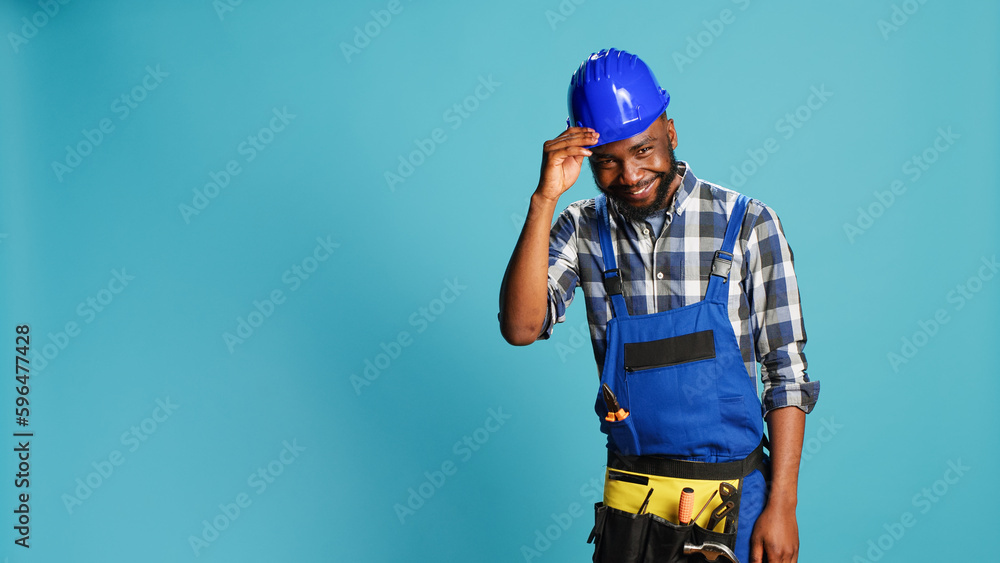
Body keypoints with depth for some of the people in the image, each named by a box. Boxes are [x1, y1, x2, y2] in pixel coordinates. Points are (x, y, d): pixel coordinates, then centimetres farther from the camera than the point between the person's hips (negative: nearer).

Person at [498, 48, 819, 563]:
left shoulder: (746, 225, -9)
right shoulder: (583, 230, -1)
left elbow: (787, 372, -6)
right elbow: (521, 328, -15)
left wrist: (783, 505, -9)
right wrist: (545, 200, -21)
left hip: (731, 496, -2)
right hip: (629, 494, 2)